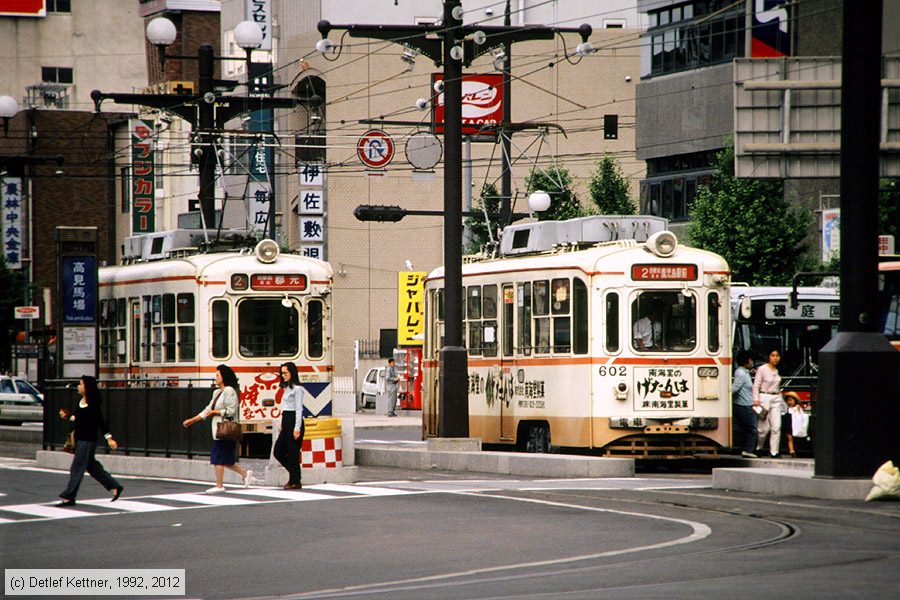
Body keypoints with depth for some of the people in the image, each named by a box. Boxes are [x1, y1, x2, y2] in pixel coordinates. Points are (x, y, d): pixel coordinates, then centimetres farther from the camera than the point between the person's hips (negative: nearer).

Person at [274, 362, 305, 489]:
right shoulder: (286, 388, 17)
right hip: (286, 422, 10)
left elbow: (299, 409, -14)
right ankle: (293, 474, 20)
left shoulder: (297, 389, -11)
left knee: (293, 453, -6)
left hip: (294, 421, -10)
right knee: (278, 451, 8)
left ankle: (295, 481, 0)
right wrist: (282, 426, 18)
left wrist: (297, 428, -18)